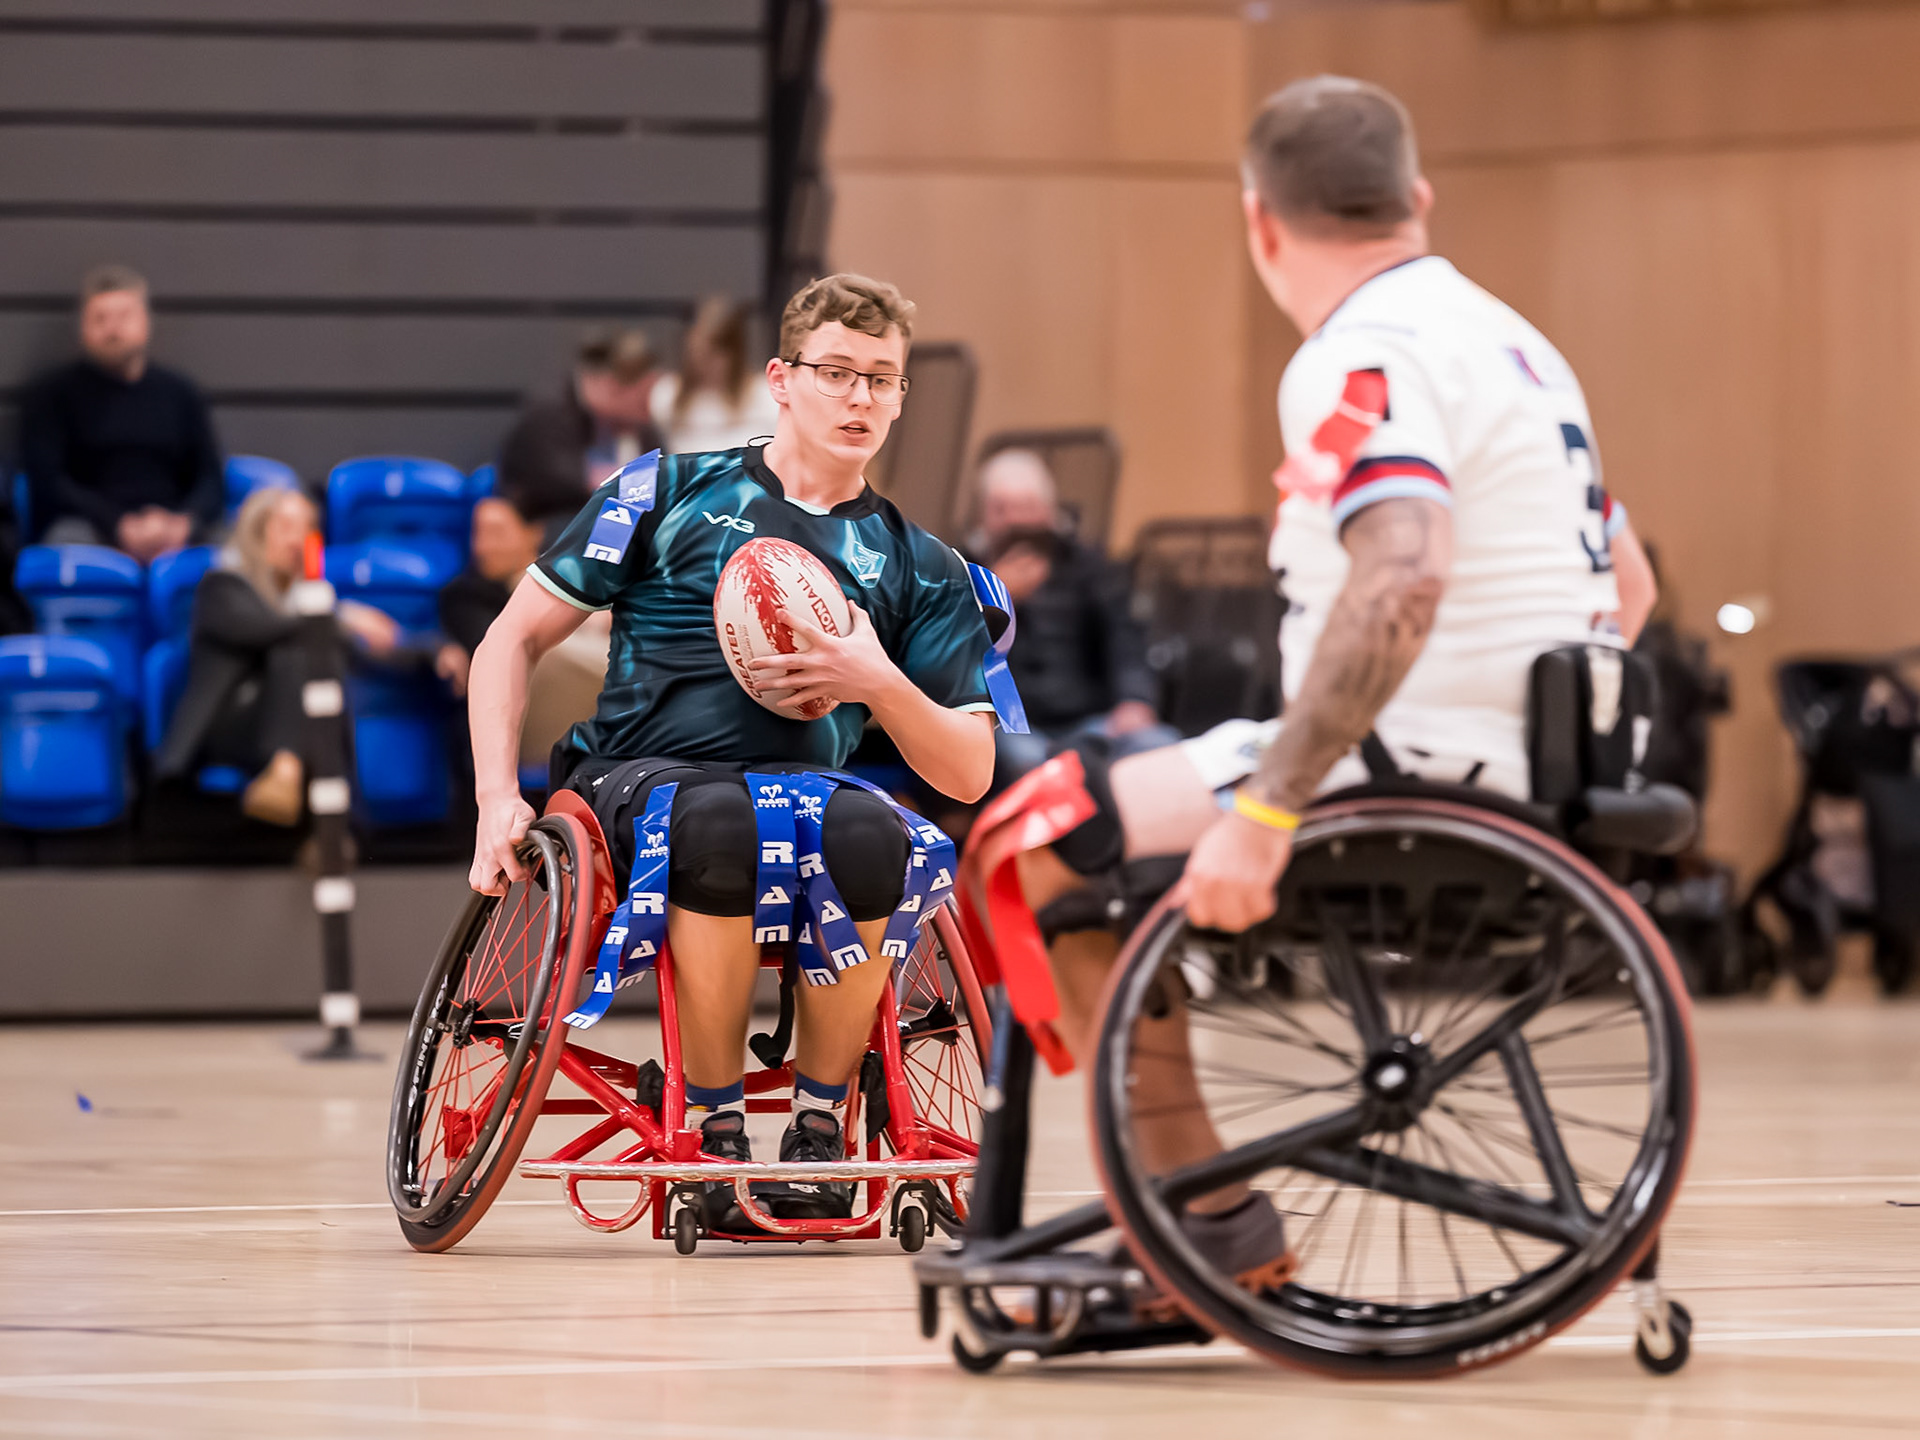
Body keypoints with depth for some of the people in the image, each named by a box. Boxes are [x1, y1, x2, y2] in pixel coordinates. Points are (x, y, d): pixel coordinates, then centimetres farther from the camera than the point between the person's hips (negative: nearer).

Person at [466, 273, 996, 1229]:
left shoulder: (919, 568, 19)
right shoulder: (673, 494, 14)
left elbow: (967, 775, 12)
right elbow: (513, 640, 13)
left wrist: (880, 685, -8)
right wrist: (498, 798, -2)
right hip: (633, 781, -2)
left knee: (867, 832, -36)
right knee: (720, 819, -40)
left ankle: (819, 1123, -17)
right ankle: (717, 1131, -25)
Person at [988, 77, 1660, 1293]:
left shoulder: (1364, 359, -15)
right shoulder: (1507, 338, 17)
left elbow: (1404, 580, -32)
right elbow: (1628, 579, 24)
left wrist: (1267, 810, -33)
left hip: (1418, 780, -10)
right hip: (1524, 788, 10)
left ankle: (1213, 1223, -5)